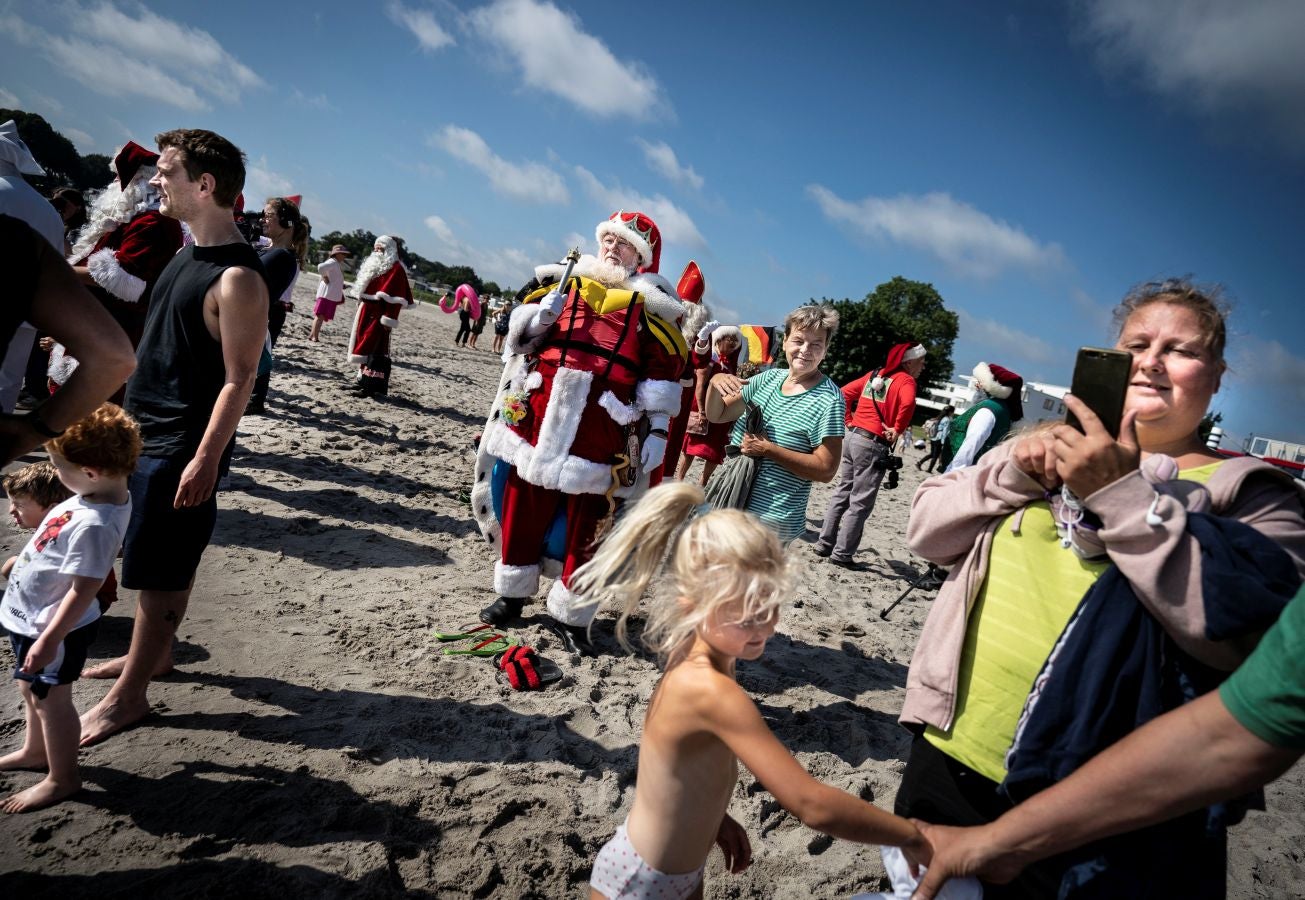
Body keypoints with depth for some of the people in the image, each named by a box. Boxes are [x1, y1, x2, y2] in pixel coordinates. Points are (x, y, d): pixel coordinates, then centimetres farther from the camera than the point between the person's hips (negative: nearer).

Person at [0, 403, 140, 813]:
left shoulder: (93, 524, -36)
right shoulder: (102, 494, -7)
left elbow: (82, 592, -30)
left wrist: (48, 641, -24)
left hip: (53, 627, -10)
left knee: (50, 700, 10)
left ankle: (61, 778, 30)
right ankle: (35, 751, 51)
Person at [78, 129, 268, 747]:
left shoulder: (237, 277, -20)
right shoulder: (189, 252, 10)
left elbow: (240, 379, -21)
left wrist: (206, 458, -23)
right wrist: (129, 411, 21)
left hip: (182, 446, -9)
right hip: (145, 430, 9)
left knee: (163, 571, 3)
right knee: (152, 560, 21)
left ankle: (129, 697, 16)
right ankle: (152, 654, 38)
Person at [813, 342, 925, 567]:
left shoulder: (876, 374, 14)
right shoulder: (905, 381, -7)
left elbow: (845, 392, 15)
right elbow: (907, 403, -29)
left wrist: (849, 420, 16)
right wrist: (898, 430, -17)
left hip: (853, 436, 7)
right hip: (873, 445, -7)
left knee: (842, 493, 17)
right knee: (860, 504, 1)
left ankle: (824, 544, 22)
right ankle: (841, 554, 6)